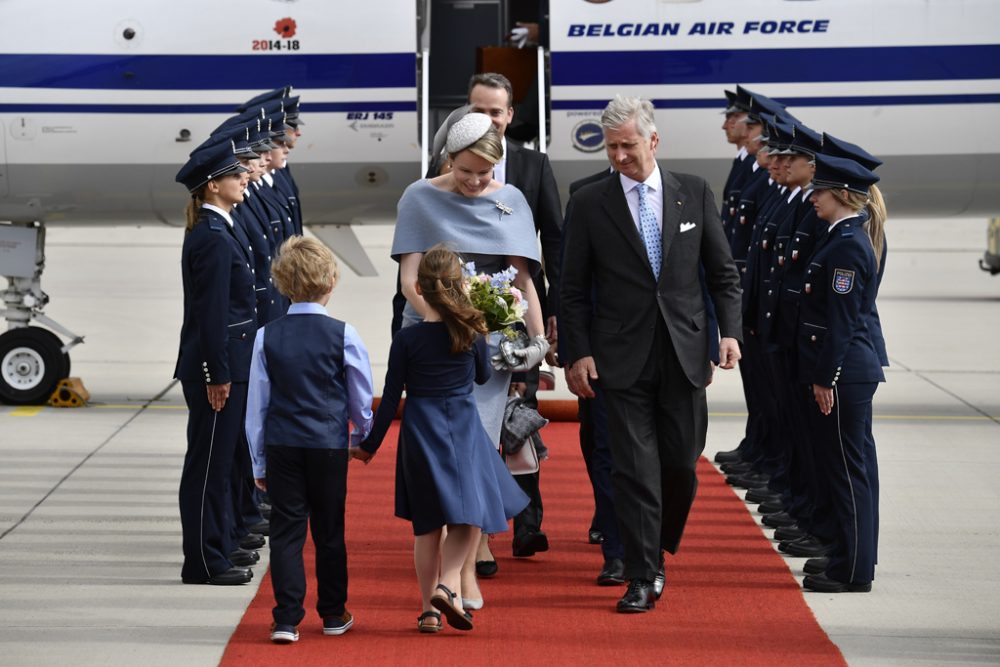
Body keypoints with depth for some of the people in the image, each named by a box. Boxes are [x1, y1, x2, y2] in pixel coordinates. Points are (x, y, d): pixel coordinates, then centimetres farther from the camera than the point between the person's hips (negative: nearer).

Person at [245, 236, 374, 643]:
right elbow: (362, 401, 2)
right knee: (329, 532, 11)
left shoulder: (267, 337, -2)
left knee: (286, 531, 3)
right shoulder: (342, 336, -7)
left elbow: (256, 406, 1)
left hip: (280, 447, 1)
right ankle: (333, 615, 22)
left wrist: (258, 463, 9)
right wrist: (363, 438, 21)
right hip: (329, 446, -1)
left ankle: (286, 620, -3)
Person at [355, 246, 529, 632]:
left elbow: (391, 399, -6)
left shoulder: (407, 339, -9)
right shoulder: (471, 333, -6)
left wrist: (370, 445, 4)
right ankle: (448, 584, -17)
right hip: (464, 428, -1)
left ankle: (430, 608, 12)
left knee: (427, 524, 10)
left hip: (420, 433, 1)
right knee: (470, 512, 5)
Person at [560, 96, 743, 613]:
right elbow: (574, 290, 4)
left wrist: (729, 331, -2)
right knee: (634, 469, -4)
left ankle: (661, 548, 29)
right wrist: (578, 353, -4)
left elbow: (723, 272, 10)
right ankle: (642, 578, 0)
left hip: (685, 352, 2)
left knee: (681, 463, 4)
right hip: (623, 357, -1)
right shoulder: (590, 205, 2)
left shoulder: (694, 194, 6)